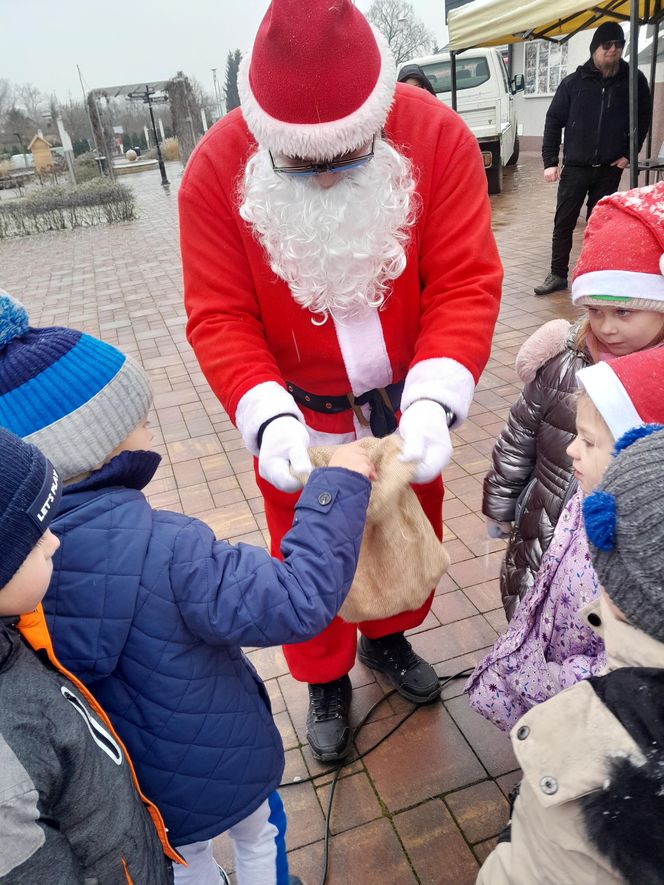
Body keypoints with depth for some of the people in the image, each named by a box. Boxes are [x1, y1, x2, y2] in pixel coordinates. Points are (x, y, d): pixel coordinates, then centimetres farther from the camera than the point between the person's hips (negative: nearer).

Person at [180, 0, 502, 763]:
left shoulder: (438, 136, -17)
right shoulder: (216, 169, -17)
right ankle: (326, 680, 45)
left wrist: (435, 400, -34)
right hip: (301, 417, -1)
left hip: (403, 403, 2)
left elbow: (466, 282, -19)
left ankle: (388, 637, 54)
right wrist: (266, 418, -33)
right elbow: (219, 317, -17)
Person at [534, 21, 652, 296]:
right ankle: (558, 275, 8)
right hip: (574, 168, 0)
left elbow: (644, 118, 10)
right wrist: (550, 161, -5)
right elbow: (553, 121, 1)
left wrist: (629, 153, 2)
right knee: (563, 223, -1)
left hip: (609, 169, 1)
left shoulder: (633, 81, 1)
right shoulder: (574, 82, 0)